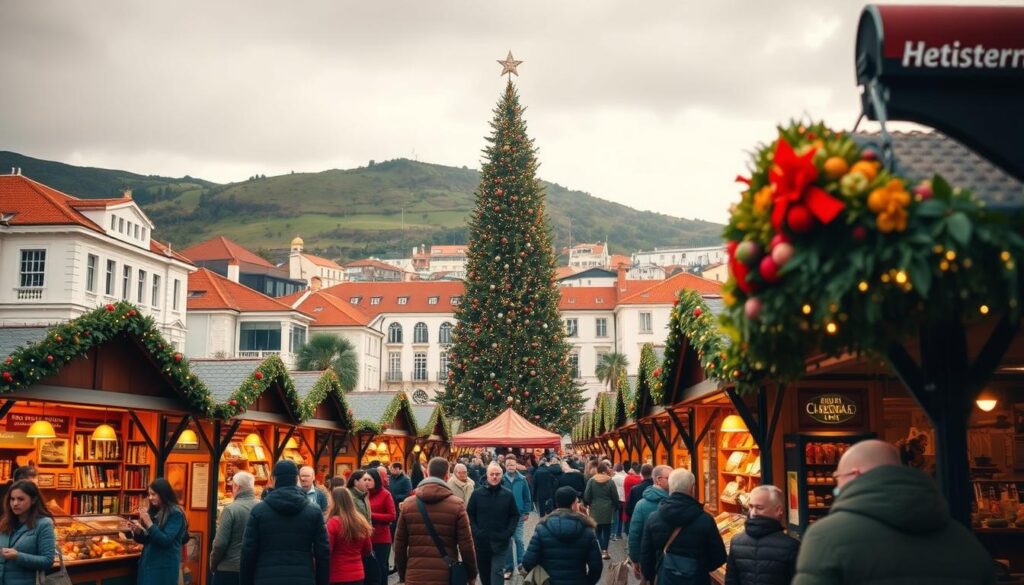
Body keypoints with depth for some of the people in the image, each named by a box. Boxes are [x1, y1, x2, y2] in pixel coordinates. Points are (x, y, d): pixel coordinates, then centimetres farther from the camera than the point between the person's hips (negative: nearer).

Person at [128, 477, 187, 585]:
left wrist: (149, 523, -22)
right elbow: (146, 539, 15)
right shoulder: (153, 511, 9)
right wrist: (138, 531, -6)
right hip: (148, 563, 7)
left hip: (164, 566, -7)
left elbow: (166, 541, -18)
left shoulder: (175, 514, -11)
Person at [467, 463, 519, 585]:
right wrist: (475, 531, -7)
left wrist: (508, 533, -6)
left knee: (497, 573, -8)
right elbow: (469, 514, 3)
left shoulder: (508, 494, -1)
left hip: (500, 542, -2)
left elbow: (515, 515, 5)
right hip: (481, 541, 2)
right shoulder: (477, 493, -1)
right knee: (484, 572, 14)